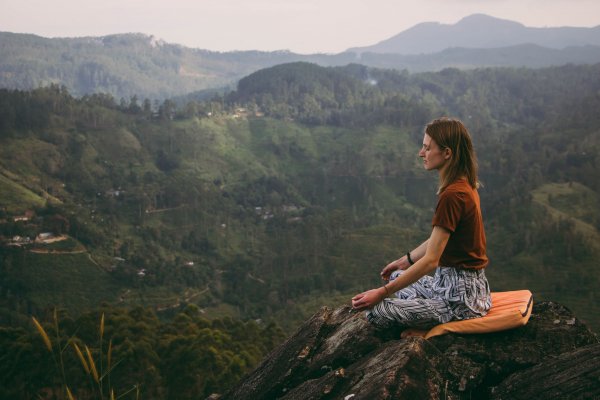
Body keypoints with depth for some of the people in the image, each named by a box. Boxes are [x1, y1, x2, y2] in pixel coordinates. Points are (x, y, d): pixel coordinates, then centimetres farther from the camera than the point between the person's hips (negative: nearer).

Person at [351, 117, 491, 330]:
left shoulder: (452, 195, -24)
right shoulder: (464, 185, 6)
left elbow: (431, 260, -24)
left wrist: (383, 293, -22)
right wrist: (405, 261, 25)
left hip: (460, 297, -10)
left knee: (377, 312, -13)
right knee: (395, 277, 29)